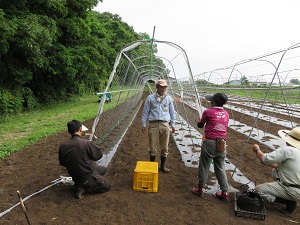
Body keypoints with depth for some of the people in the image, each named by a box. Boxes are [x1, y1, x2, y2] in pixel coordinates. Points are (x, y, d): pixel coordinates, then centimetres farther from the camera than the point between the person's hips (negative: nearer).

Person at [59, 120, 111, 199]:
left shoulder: (62, 146, -10)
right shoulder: (86, 143, -27)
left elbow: (62, 163, 5)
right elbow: (99, 155, -11)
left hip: (74, 177, 7)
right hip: (87, 177, -7)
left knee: (103, 169, 27)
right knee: (107, 185, 15)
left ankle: (79, 184, 10)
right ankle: (83, 188, 0)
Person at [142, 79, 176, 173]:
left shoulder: (168, 98, 9)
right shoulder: (150, 98, 3)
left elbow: (172, 112, 15)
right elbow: (145, 112, 6)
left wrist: (173, 124, 13)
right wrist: (144, 124, 3)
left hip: (165, 125, 2)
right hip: (153, 124, -2)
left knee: (164, 148, 8)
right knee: (153, 147, 4)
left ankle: (163, 166, 24)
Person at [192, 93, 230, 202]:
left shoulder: (208, 112, -8)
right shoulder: (226, 114, 6)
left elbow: (200, 125, 5)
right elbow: (225, 127, 14)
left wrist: (199, 123, 25)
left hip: (209, 142, -4)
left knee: (204, 166, 10)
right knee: (221, 169, 14)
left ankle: (200, 189, 20)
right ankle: (225, 193, 19)